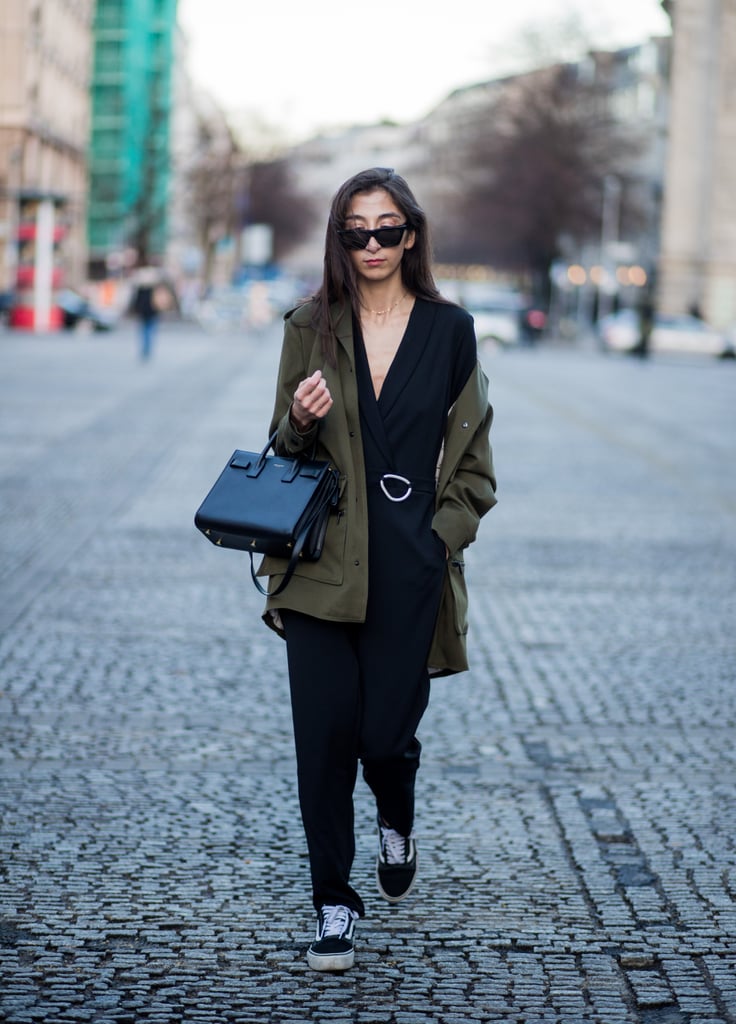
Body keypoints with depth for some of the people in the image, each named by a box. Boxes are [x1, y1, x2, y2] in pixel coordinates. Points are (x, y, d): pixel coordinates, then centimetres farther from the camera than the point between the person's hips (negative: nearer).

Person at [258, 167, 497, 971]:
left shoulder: (449, 331, 4)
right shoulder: (312, 329, 6)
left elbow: (472, 461, 8)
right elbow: (284, 450, 11)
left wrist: (442, 537, -3)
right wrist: (301, 421, -11)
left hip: (409, 569, -1)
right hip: (321, 565, 1)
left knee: (387, 731, -2)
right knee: (325, 737, -2)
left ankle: (396, 821, 35)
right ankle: (334, 907, 10)